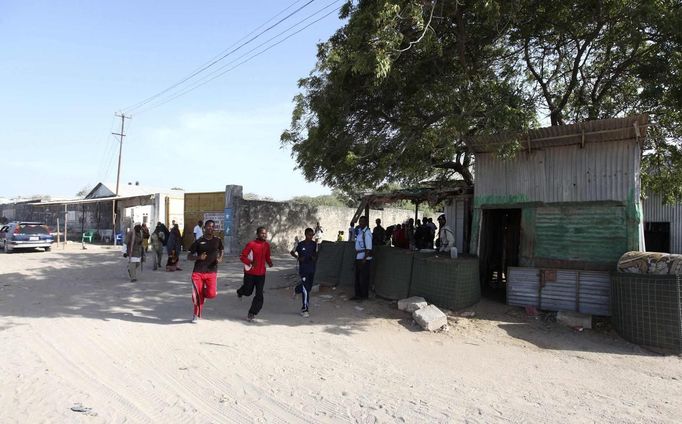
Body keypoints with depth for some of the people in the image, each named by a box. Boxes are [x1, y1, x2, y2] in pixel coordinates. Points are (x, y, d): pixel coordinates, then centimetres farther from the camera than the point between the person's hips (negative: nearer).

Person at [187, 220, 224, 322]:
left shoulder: (217, 241, 6)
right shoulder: (198, 241, 1)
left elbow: (221, 251, 24)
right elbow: (189, 257, 3)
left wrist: (220, 258, 1)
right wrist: (199, 257, -17)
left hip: (212, 272, 1)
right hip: (198, 272, -1)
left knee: (212, 294, -17)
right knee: (198, 295, -2)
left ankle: (203, 292, 20)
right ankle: (196, 315, 23)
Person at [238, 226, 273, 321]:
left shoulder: (267, 245, 4)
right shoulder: (251, 244, -14)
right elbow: (242, 256, -13)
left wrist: (269, 262, -5)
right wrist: (250, 262, -27)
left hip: (261, 273, 4)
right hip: (250, 273, -4)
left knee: (259, 295, -1)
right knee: (248, 291, 11)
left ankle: (252, 313, 12)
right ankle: (240, 291, 48)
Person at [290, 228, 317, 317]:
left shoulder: (314, 244, 4)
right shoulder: (300, 244, -6)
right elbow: (292, 252, 4)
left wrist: (315, 258, -7)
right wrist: (298, 257, -12)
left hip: (312, 269, 5)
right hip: (303, 270, -5)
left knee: (309, 288, 14)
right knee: (305, 290, -9)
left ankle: (297, 289, 46)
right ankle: (305, 309, -1)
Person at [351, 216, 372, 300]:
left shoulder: (367, 233, -17)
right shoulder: (360, 231, 10)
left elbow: (368, 248, -20)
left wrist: (365, 259, -23)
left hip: (364, 258, -9)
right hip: (358, 258, 9)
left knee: (363, 277, 1)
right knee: (357, 277, 15)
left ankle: (364, 296, 14)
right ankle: (358, 294, 27)